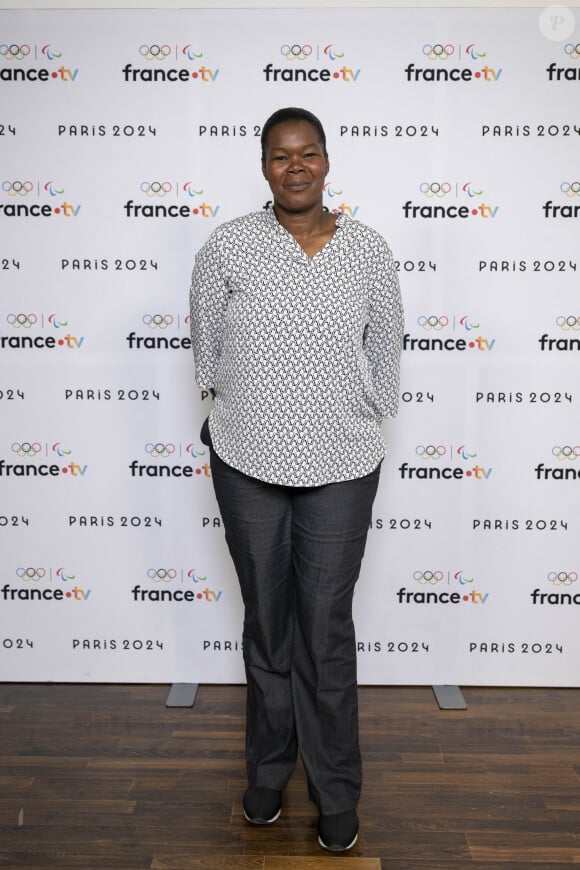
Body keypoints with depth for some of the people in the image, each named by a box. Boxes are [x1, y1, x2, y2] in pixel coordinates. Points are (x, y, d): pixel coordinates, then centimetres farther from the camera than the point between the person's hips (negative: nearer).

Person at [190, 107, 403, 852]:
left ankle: (337, 795, 27)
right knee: (266, 623, 14)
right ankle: (268, 771, 37)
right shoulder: (226, 247, -3)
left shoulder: (367, 249, -1)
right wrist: (239, 410, 11)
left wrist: (360, 429, 10)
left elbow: (385, 350, 7)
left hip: (340, 468, 0)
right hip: (247, 464, 1)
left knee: (327, 630, 7)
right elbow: (207, 345, 8)